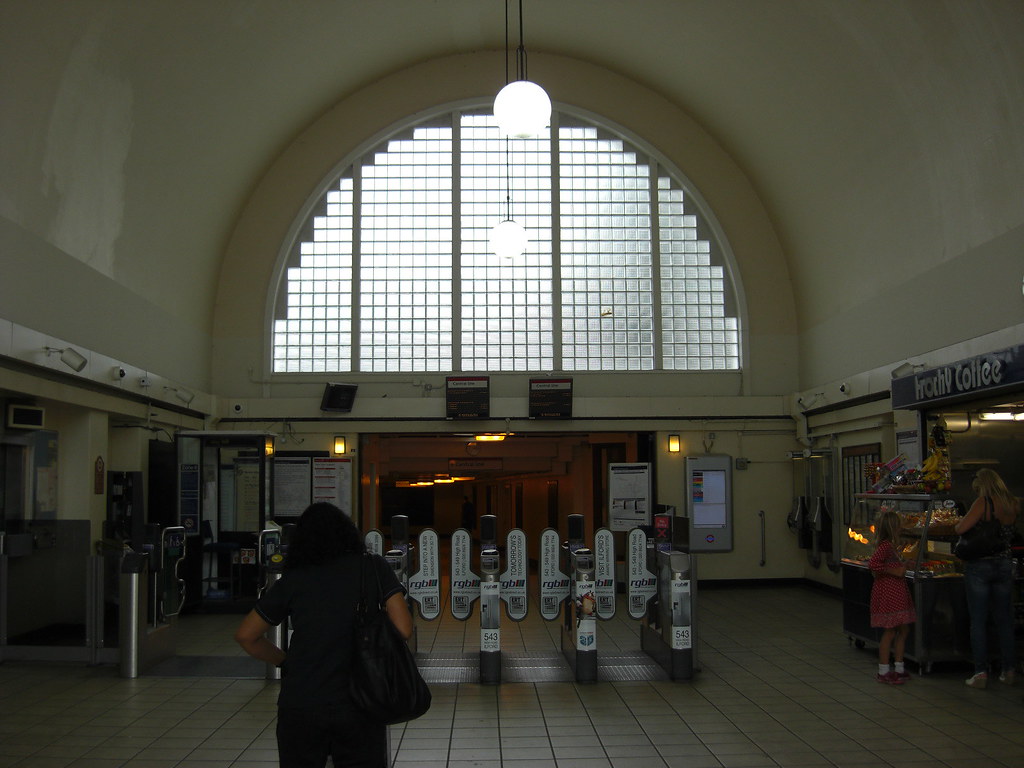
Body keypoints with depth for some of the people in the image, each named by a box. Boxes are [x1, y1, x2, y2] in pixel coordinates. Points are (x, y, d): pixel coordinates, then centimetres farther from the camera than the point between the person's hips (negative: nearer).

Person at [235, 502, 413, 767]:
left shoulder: (292, 580, 5)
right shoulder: (374, 567, 4)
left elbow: (245, 636, 9)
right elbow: (403, 630, -2)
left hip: (300, 708, 1)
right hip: (358, 706, -1)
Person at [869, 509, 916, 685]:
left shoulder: (889, 545, 15)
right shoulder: (885, 545, -17)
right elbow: (872, 564, -29)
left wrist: (903, 566, 14)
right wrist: (894, 571, -23)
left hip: (897, 594, 10)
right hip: (887, 593, -10)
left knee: (903, 629, 13)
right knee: (890, 631, -5)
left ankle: (899, 668, 22)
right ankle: (883, 672, 3)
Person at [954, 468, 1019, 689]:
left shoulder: (983, 503, -13)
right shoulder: (1014, 505, 3)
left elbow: (960, 529, -18)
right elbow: (1012, 534, 14)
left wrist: (962, 520, 2)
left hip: (980, 566, -5)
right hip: (1004, 565, 5)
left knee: (978, 621, 0)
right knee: (1004, 619, 13)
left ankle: (981, 672, -1)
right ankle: (1008, 670, 17)